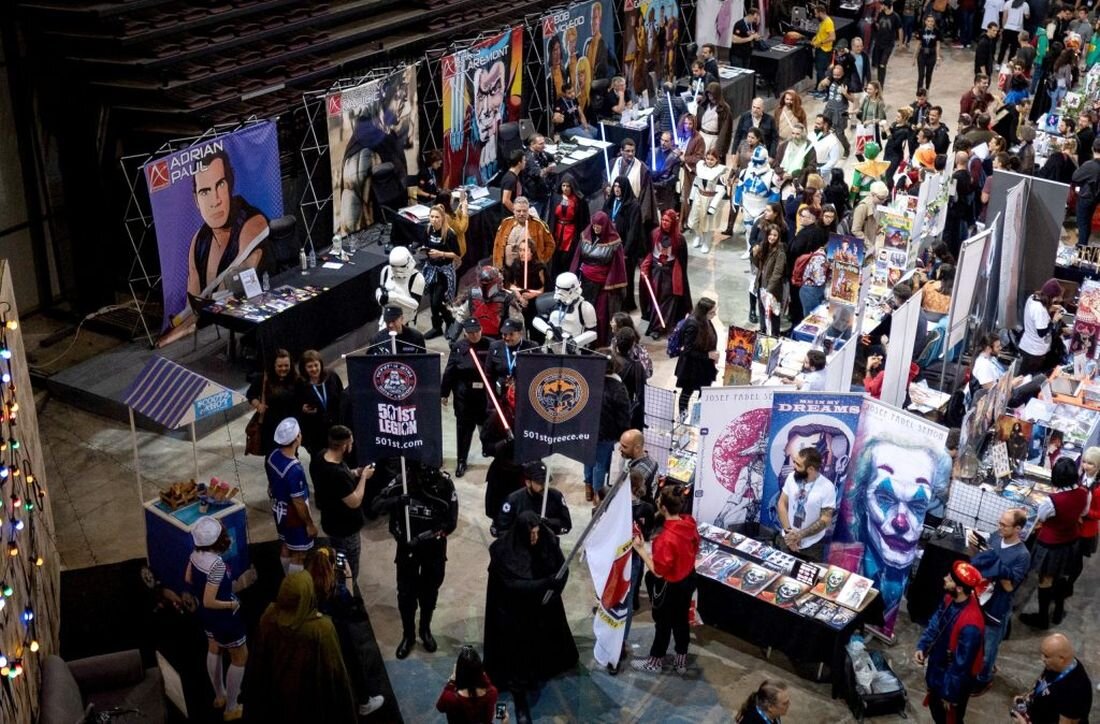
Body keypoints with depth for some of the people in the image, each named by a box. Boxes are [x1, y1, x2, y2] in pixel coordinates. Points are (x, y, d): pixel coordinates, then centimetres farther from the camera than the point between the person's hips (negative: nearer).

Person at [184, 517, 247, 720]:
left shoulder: (195, 554, -12)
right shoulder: (217, 564, -37)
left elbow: (188, 580, 5)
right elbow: (209, 602, -33)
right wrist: (232, 604, -18)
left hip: (206, 615, 8)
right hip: (223, 617, -8)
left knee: (214, 650, 29)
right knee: (240, 657, 13)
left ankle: (220, 696, 50)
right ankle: (231, 709, 24)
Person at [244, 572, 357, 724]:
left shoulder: (269, 617, -19)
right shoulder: (321, 628, -33)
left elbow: (257, 661, -4)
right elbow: (334, 671, -23)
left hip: (275, 694, 4)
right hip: (310, 702, -4)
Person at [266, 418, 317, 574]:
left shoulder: (273, 456, -10)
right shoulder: (294, 470, -36)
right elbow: (299, 503, -27)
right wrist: (310, 524, -13)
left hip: (278, 510, 9)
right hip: (293, 515, -9)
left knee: (286, 546, 26)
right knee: (298, 554, 10)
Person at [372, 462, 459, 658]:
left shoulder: (444, 485, -20)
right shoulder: (402, 482, -17)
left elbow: (451, 522, -17)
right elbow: (376, 505, -15)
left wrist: (424, 538, -24)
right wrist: (396, 500, -35)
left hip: (434, 549, 0)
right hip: (407, 548, 0)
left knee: (429, 592, 18)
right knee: (406, 593, 9)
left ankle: (425, 630, 43)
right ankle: (408, 635, 31)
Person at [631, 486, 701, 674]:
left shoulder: (666, 538, -36)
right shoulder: (689, 522, -13)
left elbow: (658, 572, -27)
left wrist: (641, 549, -23)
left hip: (670, 587, -7)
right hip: (688, 579, 7)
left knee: (663, 624, 16)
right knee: (681, 620, 24)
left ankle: (655, 662, 38)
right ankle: (681, 661, 41)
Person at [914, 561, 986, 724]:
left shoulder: (970, 624, -38)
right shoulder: (950, 599, -13)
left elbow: (961, 665, -28)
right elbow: (934, 624, 5)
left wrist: (950, 694, -18)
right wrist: (922, 647, -8)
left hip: (955, 681, -7)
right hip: (937, 670, 8)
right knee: (936, 710, 30)